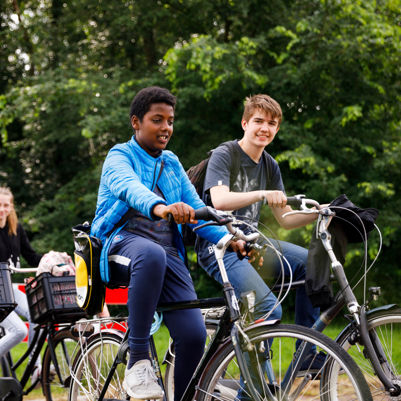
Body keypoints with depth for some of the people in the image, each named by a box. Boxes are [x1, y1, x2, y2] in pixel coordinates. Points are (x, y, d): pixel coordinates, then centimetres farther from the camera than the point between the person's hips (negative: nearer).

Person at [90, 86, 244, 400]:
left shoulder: (172, 164, 22)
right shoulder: (120, 156, 4)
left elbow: (196, 209, 13)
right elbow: (127, 186, -21)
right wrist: (160, 207, -44)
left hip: (168, 253, 5)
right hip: (124, 242, -5)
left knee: (194, 335, -15)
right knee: (151, 254, -41)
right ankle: (138, 360, -32)